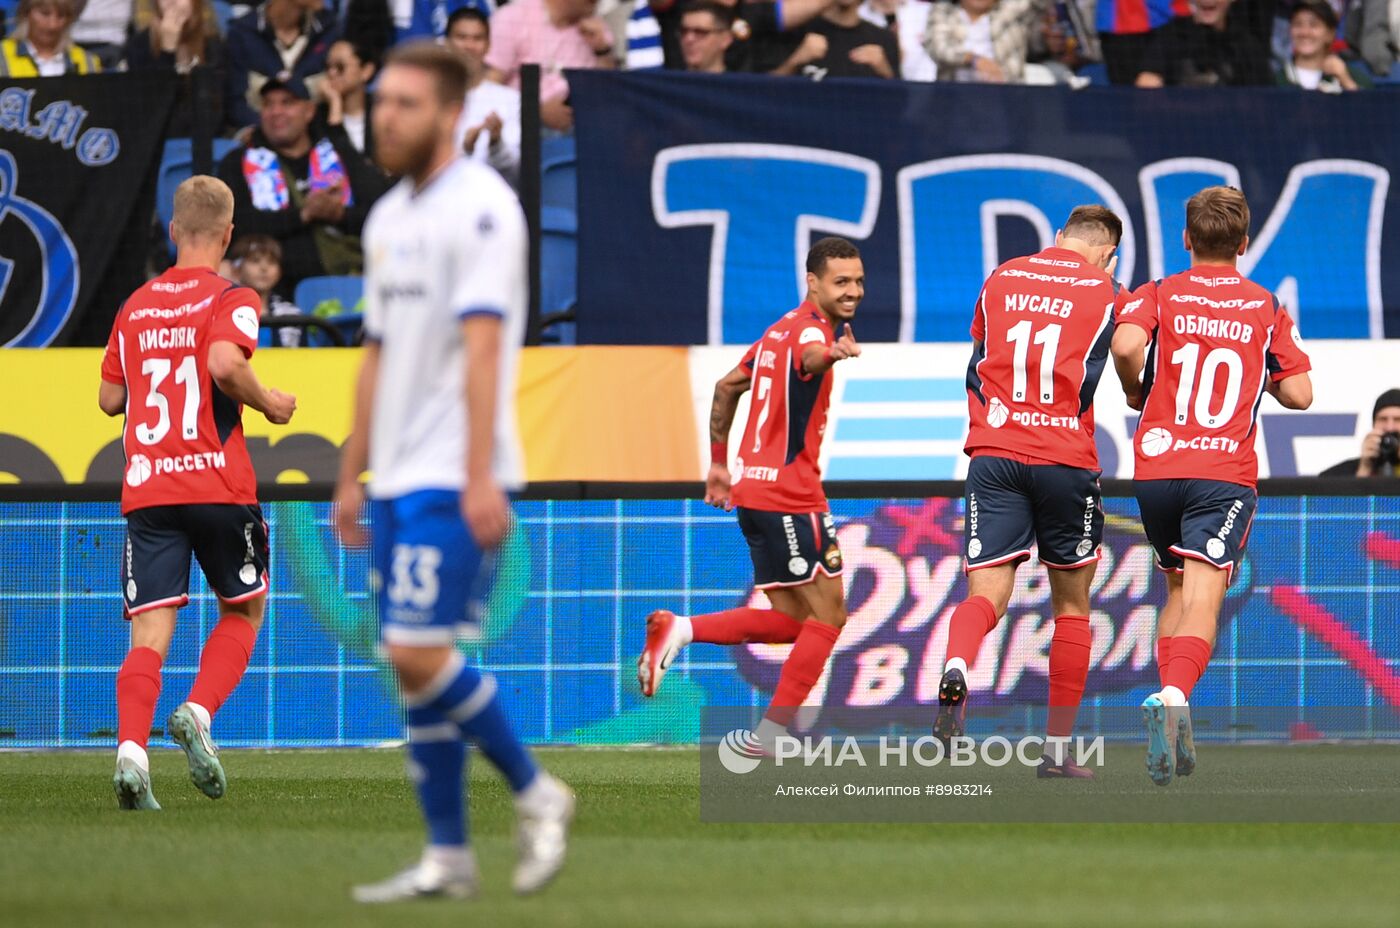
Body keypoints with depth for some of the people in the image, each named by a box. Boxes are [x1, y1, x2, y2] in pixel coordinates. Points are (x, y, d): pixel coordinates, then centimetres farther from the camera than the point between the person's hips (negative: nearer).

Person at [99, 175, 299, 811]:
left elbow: (109, 398, 18)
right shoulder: (231, 299, -2)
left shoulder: (135, 306, 13)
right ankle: (198, 712, -7)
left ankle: (131, 748, -23)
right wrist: (268, 403, -5)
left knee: (149, 633, -2)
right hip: (219, 485, -3)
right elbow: (225, 363, -21)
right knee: (244, 610, 17)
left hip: (145, 489, 3)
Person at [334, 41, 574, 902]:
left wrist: (481, 477, -23)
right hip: (397, 477, 9)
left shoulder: (481, 207, -10)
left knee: (421, 654, -15)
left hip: (453, 479, -9)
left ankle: (537, 794, 1)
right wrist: (352, 475, 19)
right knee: (412, 666, 6)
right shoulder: (390, 217, 16)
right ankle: (447, 856, 11)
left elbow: (482, 345, -17)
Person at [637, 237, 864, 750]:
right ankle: (769, 737, -3)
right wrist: (831, 353, -62)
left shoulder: (783, 329, 16)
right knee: (827, 615, -3)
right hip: (788, 493, -9)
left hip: (755, 489, 9)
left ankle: (677, 629, 1)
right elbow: (808, 356, -38)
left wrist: (719, 462, 31)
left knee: (787, 622, 11)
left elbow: (727, 387, 25)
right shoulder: (810, 327, -13)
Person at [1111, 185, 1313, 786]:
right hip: (1226, 471, -2)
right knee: (1203, 598, -13)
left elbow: (1126, 343, -15)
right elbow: (1299, 394, 6)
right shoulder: (1267, 309, 9)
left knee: (1178, 589, 22)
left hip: (1156, 466, 2)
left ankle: (1170, 701, 13)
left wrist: (1136, 392, 4)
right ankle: (1175, 697, -39)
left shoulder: (1158, 295, 6)